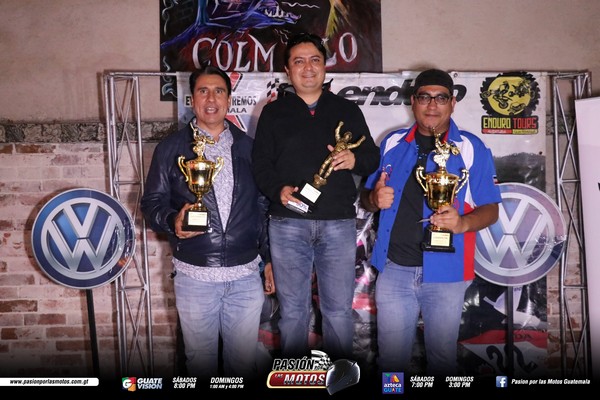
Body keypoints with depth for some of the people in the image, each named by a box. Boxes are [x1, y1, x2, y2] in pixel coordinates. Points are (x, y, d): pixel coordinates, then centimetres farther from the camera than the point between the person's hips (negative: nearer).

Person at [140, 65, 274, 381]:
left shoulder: (247, 147, 8)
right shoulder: (170, 148, 3)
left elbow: (263, 207, 11)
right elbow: (152, 202, 4)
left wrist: (268, 259, 10)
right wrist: (173, 221, -18)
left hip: (246, 274, 2)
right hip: (194, 275, -1)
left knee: (243, 358, 12)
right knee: (200, 358, 12)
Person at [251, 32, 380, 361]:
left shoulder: (348, 110, 15)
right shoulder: (273, 112, 13)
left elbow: (372, 157, 12)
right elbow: (260, 162, 6)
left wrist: (354, 159, -11)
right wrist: (278, 189, -14)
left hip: (339, 223, 1)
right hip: (288, 223, 0)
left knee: (339, 310, 5)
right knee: (293, 310, 7)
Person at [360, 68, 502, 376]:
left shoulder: (472, 149, -2)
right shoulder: (392, 143, 8)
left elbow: (490, 209, -1)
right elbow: (366, 197, 14)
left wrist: (462, 223, -22)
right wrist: (375, 198, -10)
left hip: (445, 273, -2)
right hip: (393, 269, 2)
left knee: (442, 357, 13)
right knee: (391, 359, 12)